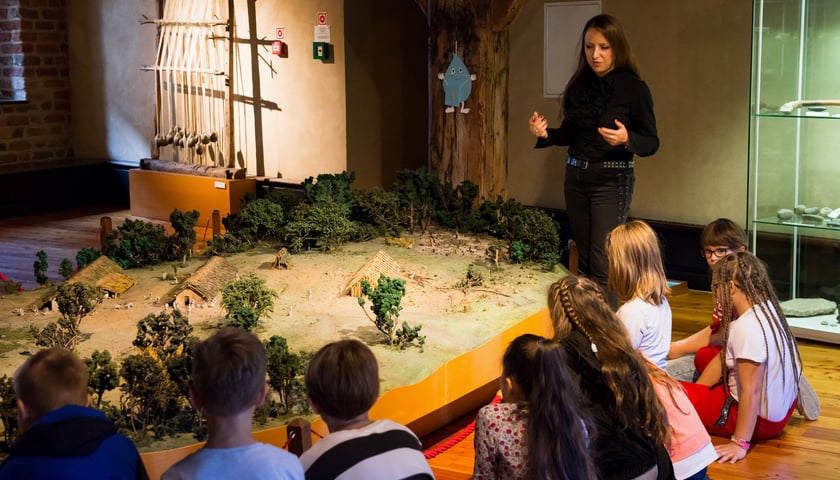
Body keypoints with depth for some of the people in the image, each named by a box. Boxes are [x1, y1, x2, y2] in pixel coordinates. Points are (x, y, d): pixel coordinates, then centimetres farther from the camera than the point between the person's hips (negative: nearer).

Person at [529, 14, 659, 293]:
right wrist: (545, 134, -5)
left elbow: (651, 143, -7)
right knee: (583, 259, 11)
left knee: (602, 264, -10)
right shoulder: (578, 85, 6)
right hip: (575, 177, 6)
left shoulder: (633, 88, -9)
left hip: (612, 180, -6)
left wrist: (626, 139, -27)